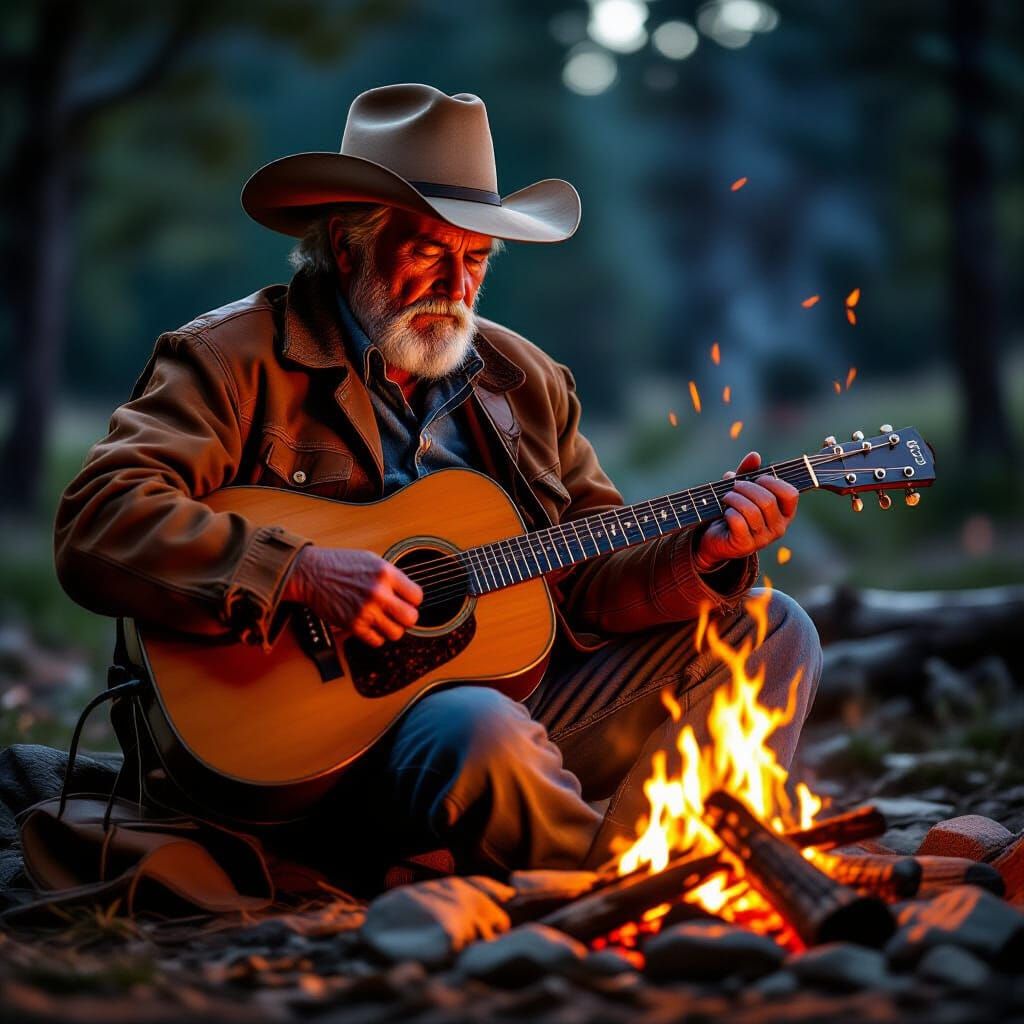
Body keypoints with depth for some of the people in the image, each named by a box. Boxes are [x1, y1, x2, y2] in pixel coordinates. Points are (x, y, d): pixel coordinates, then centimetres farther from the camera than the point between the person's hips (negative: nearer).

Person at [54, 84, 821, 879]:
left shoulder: (522, 378, 16)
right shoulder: (234, 360, -3)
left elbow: (589, 580, 15)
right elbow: (97, 527, -16)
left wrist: (703, 555, -6)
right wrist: (301, 572, -25)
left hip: (523, 696, 7)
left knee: (772, 630, 3)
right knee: (481, 733, -38)